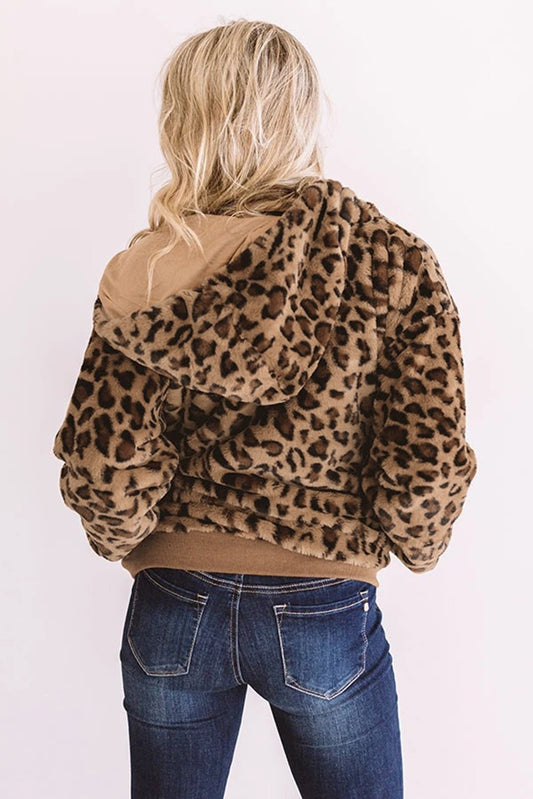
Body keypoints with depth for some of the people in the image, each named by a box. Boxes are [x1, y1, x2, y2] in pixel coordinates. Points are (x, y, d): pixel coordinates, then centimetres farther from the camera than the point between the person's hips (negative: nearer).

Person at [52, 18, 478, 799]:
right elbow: (428, 466, -13)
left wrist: (132, 545, 11)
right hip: (325, 611, -1)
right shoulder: (395, 261, -11)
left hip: (172, 611, 2)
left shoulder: (142, 276, -10)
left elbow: (105, 468, -10)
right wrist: (414, 544, 8)